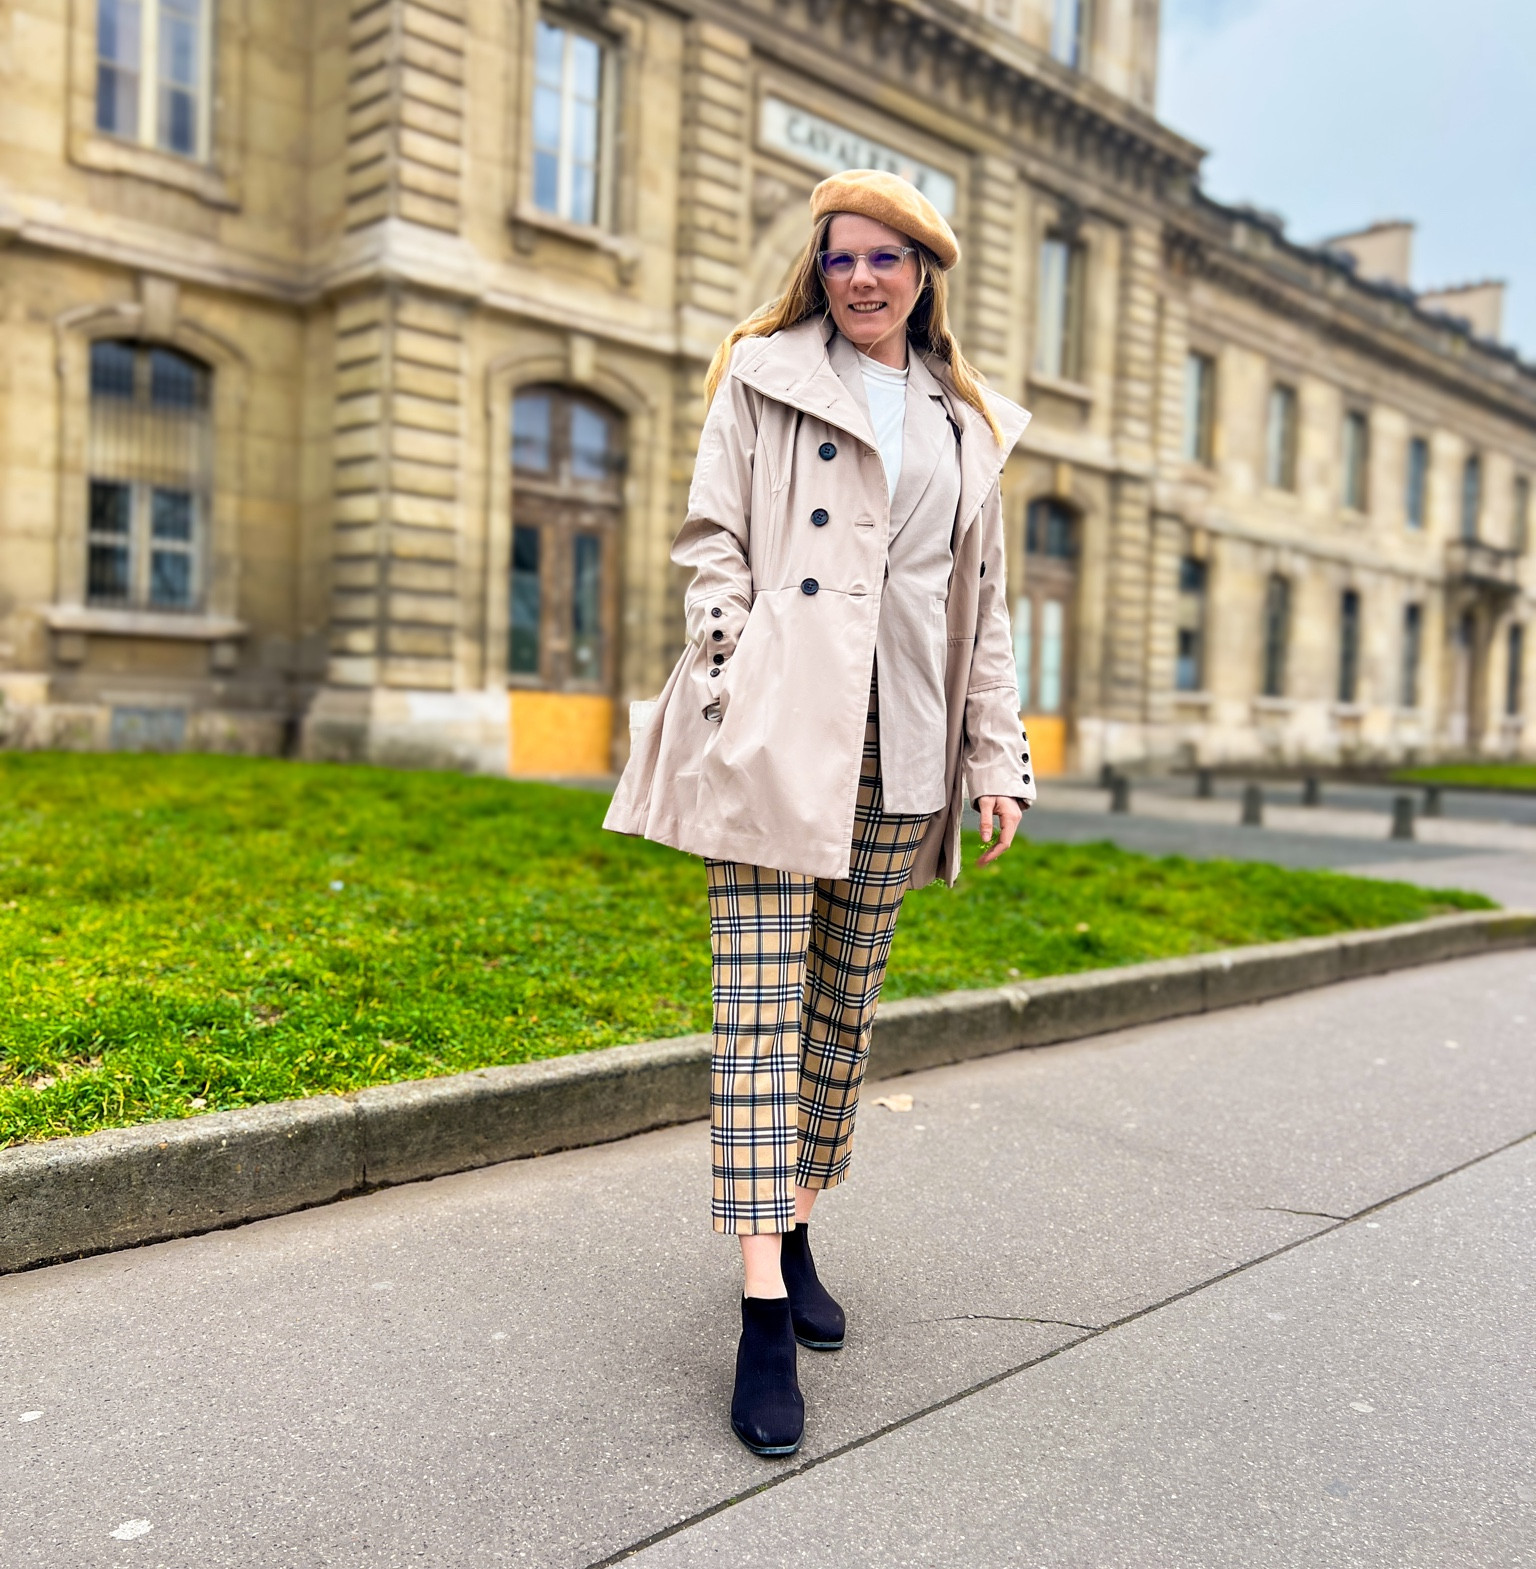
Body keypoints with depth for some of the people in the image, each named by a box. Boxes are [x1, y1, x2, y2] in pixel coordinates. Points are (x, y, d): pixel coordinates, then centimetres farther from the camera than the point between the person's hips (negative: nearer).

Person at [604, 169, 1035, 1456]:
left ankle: (798, 1229, 27)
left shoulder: (969, 423, 18)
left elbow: (984, 601, 17)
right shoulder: (764, 375, 9)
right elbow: (712, 543, 3)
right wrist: (728, 697, -10)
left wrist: (999, 758, 9)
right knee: (763, 1003, -7)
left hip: (900, 743, 4)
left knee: (848, 1006, 10)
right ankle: (766, 1312, -3)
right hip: (778, 726, -4)